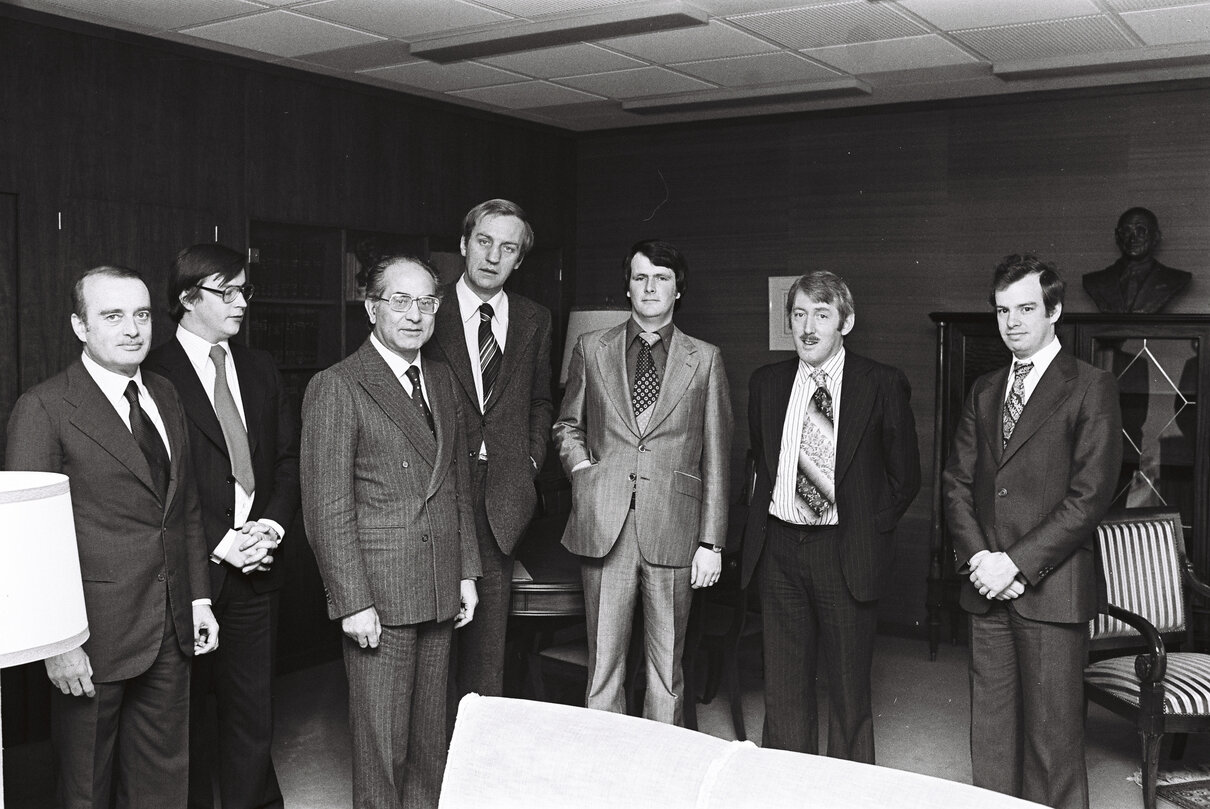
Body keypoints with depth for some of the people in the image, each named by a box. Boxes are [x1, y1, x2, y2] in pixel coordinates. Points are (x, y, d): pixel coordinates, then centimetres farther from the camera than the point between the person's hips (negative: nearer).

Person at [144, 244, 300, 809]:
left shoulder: (260, 369, 13)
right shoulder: (155, 374, -6)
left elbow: (288, 458, 13)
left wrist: (272, 523, -4)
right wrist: (218, 543, -13)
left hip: (256, 569, 4)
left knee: (253, 709, 9)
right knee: (187, 710, 8)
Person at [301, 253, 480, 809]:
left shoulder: (442, 381, 12)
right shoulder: (335, 388, -10)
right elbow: (327, 508, -13)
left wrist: (466, 572, 12)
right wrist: (352, 602, -15)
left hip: (441, 594, 6)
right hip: (379, 596, -6)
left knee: (430, 732, 16)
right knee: (382, 740, 3)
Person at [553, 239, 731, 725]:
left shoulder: (705, 360, 6)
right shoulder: (591, 349, 10)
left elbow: (716, 458, 5)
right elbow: (567, 425, 20)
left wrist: (712, 542, 1)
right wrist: (584, 473, 1)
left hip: (673, 530, -1)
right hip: (603, 524, 1)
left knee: (667, 664, 7)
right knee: (604, 659, 6)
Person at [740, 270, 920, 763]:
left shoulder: (883, 386, -4)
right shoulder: (766, 384, 8)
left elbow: (905, 476, 3)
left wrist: (870, 529, -1)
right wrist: (770, 509, 10)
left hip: (846, 553, -3)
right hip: (778, 549, 3)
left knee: (849, 689, 6)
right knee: (783, 688, 11)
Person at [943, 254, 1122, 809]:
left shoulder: (1091, 388, -3)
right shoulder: (984, 390, 14)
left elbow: (1089, 495, -11)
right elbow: (956, 482, 11)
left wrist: (1017, 562, -14)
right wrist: (978, 556, -5)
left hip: (1051, 590, -5)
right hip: (987, 587, 5)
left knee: (1052, 736, 1)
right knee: (991, 732, 10)